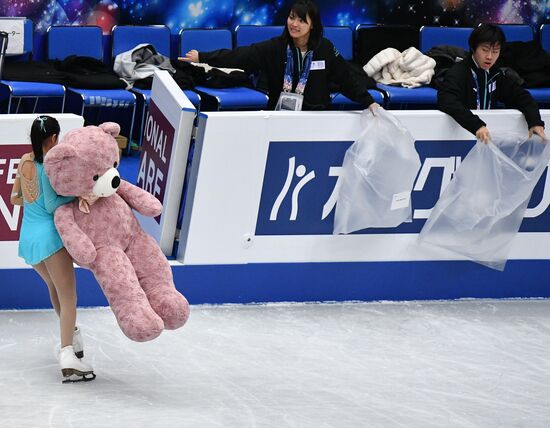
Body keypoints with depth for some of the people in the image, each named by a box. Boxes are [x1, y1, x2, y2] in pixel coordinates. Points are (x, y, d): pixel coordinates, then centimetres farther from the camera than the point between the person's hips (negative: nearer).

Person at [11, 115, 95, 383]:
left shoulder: (25, 161, 7)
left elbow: (15, 198, 16)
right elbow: (51, 206, -18)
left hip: (27, 239, 8)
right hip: (49, 236, -8)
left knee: (54, 286, 30)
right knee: (68, 298, -8)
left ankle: (71, 334, 44)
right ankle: (67, 354, -22)